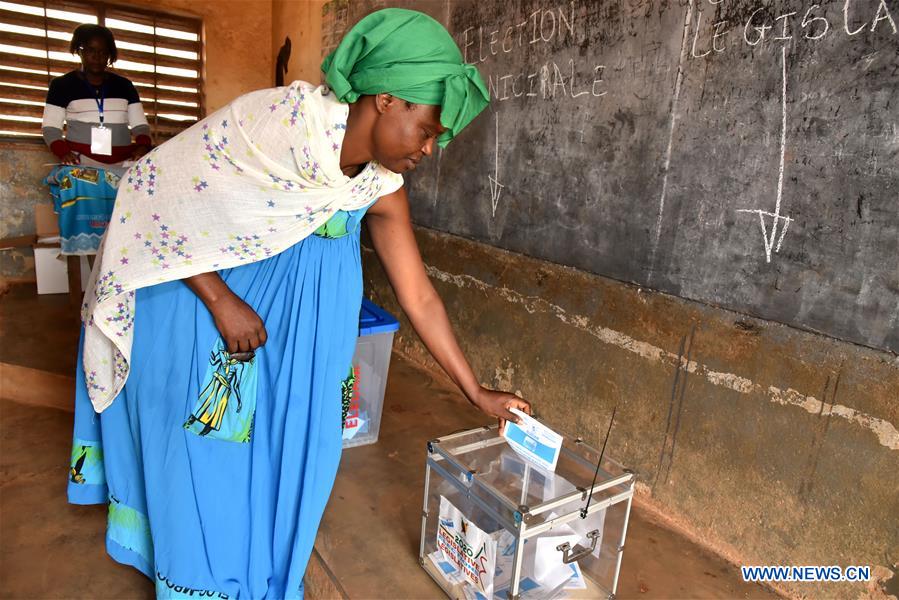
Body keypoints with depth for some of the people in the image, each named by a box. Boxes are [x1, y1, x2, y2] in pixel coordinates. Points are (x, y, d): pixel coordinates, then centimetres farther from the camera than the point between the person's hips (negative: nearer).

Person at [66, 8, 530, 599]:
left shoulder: (383, 190, -9)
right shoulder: (282, 118, -27)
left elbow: (420, 297, -5)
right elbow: (153, 187, -20)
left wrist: (478, 392, -1)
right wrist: (222, 301, -23)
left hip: (291, 307, 5)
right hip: (192, 294, -4)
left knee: (280, 434, 9)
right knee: (200, 435, 5)